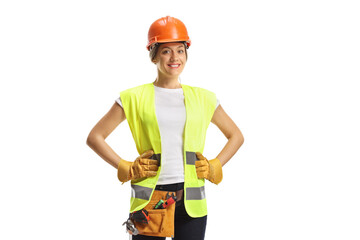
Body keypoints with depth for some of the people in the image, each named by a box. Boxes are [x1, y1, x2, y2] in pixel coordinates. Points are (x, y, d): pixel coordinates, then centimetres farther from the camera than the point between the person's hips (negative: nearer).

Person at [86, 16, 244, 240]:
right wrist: (126, 168, -3)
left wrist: (214, 167, 7)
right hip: (149, 198, -1)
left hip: (191, 202, 2)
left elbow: (236, 136, 20)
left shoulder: (202, 99, 9)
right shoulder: (135, 98, 3)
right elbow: (95, 137, 6)